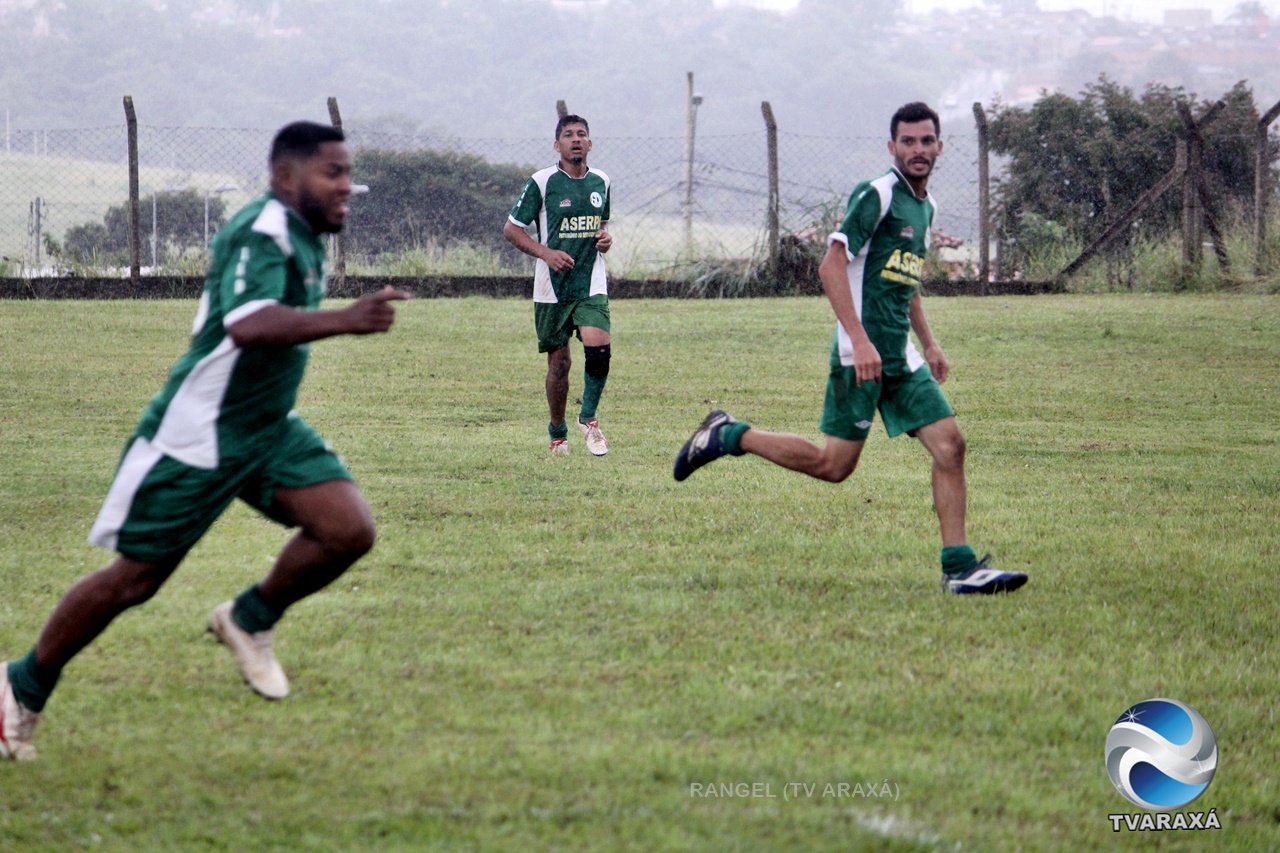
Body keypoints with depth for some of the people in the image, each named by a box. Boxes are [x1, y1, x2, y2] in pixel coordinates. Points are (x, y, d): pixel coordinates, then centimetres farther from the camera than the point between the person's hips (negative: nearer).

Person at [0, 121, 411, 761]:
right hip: (197, 438, -8)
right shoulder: (262, 234, -23)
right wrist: (344, 320, -51)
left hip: (268, 431, 8)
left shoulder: (304, 238, 7)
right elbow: (247, 324, -42)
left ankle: (250, 622, 11)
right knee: (134, 578, 0)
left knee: (349, 529, -12)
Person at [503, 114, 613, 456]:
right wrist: (546, 252, -16)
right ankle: (558, 433, 22)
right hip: (552, 287, -2)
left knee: (598, 349, -18)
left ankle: (589, 418, 3)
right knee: (558, 362, 3)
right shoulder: (542, 182, -6)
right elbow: (511, 229, -2)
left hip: (591, 285, 2)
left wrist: (605, 237, 3)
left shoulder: (600, 182, 8)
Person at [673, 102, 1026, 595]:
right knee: (834, 464, -5)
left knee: (949, 445, -4)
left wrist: (929, 345, 24)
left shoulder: (925, 205, 17)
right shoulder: (876, 195, -11)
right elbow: (832, 267, -17)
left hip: (902, 356, 8)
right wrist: (860, 341, -24)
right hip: (863, 353, -8)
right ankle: (728, 436, 12)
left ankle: (960, 568, -3)